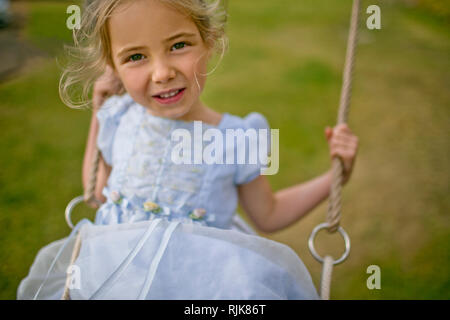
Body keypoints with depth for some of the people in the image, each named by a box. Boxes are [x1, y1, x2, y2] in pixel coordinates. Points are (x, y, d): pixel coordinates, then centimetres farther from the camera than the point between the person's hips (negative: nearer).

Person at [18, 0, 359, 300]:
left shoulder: (237, 139, -6)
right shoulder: (119, 119, 2)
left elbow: (267, 215, 11)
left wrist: (335, 176, 1)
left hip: (198, 281, -1)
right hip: (110, 274, 2)